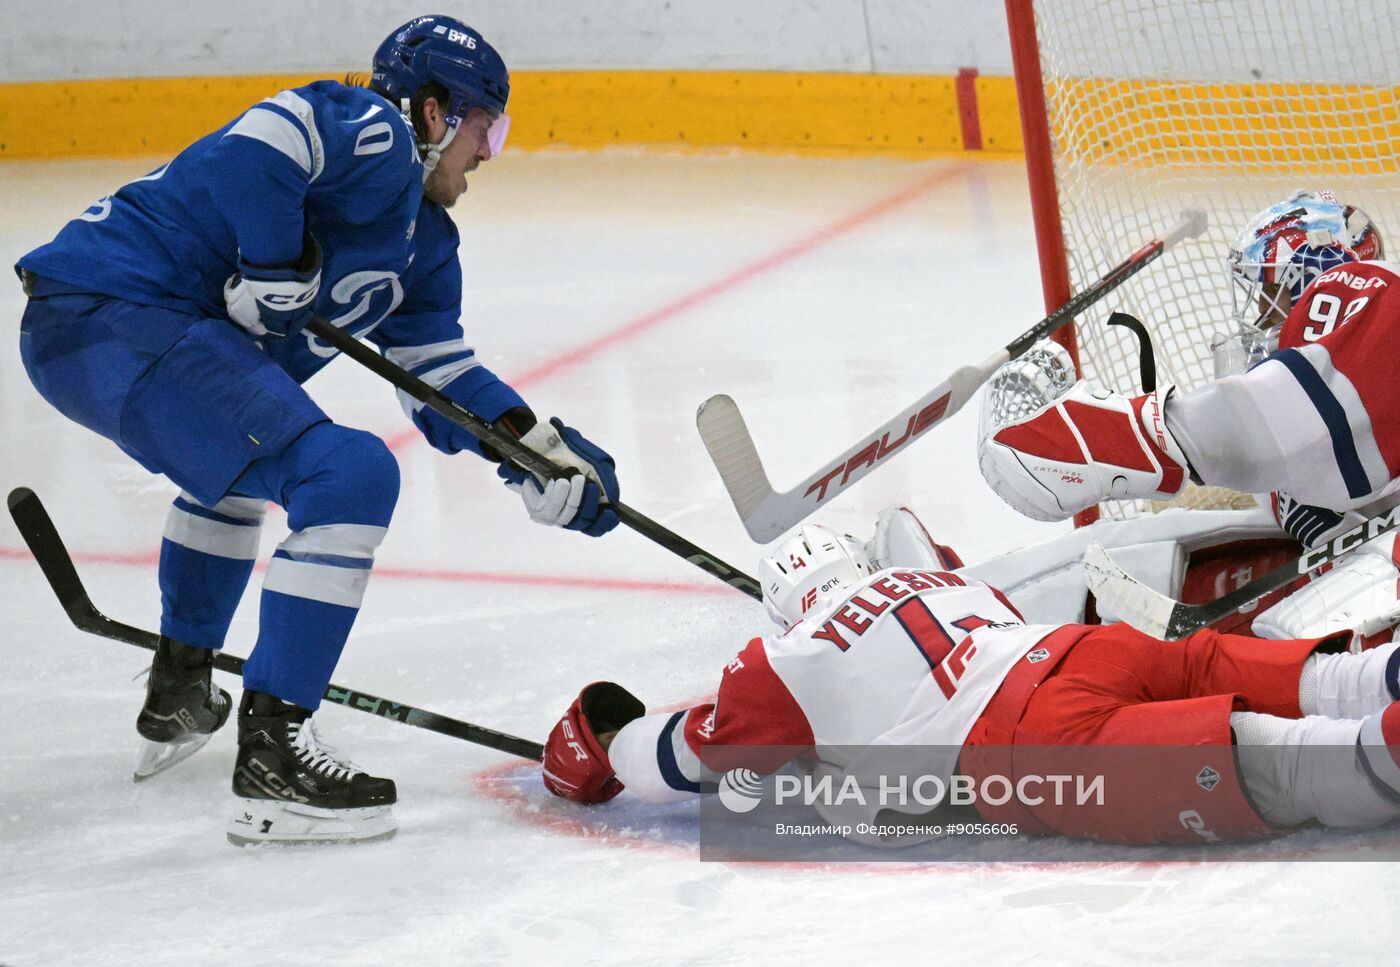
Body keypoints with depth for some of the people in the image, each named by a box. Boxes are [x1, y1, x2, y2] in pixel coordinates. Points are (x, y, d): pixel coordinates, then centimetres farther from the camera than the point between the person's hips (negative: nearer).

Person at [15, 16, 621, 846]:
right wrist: (280, 271, -16)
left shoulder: (424, 239, 23)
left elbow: (439, 373, 25)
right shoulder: (373, 134, -7)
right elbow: (253, 145, -25)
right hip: (114, 317, -12)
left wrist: (539, 448, 15)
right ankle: (272, 757, -17)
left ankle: (179, 696, 50)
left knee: (236, 453, 40)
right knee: (351, 476, -18)